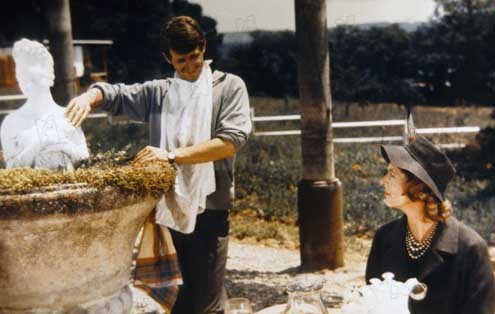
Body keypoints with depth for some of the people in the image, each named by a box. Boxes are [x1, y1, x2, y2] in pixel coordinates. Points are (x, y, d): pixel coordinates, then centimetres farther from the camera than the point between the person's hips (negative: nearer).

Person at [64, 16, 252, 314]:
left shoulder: (229, 86, 2)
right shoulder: (158, 92, 13)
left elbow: (232, 140, -11)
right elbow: (116, 93, 11)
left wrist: (173, 155, -17)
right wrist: (90, 96, -14)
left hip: (208, 210, -3)